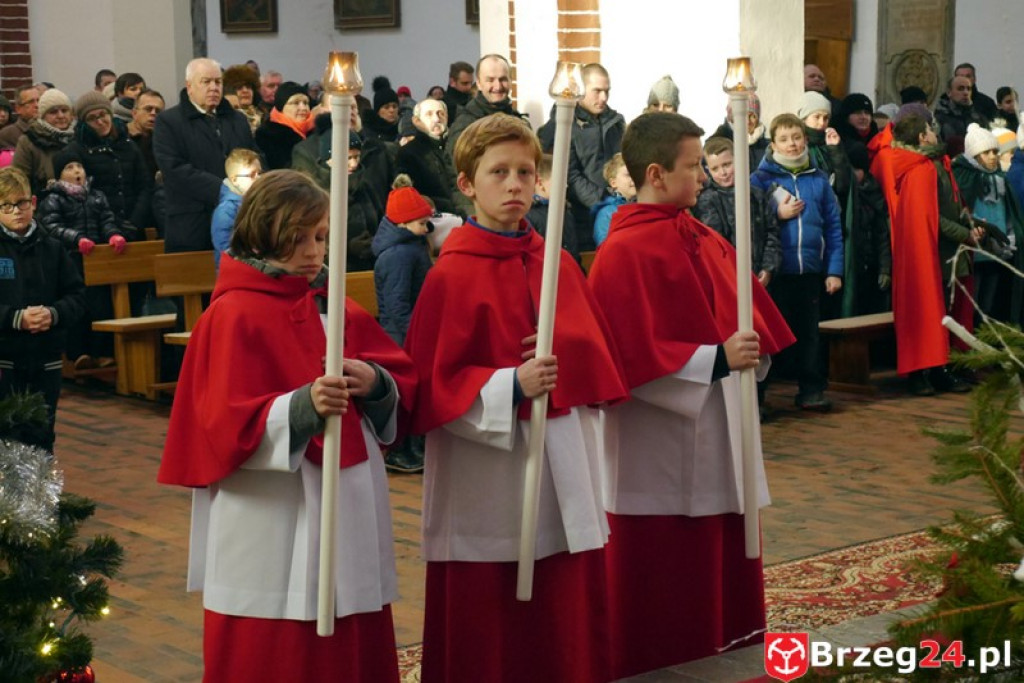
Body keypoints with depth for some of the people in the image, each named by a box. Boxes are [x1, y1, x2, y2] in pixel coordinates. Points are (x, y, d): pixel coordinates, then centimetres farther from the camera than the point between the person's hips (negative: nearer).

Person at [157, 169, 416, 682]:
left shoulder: (340, 310, 11)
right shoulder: (231, 317, -9)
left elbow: (405, 387, 10)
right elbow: (225, 426, -16)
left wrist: (375, 384, -12)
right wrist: (302, 407, -30)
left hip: (351, 515, 6)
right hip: (270, 527, -6)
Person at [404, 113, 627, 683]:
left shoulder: (560, 265, 9)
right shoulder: (452, 276, -8)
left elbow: (602, 357, 8)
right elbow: (432, 384, -10)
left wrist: (564, 359, -13)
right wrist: (511, 386, -22)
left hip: (563, 472, 5)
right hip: (487, 485, -5)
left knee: (565, 626, 9)